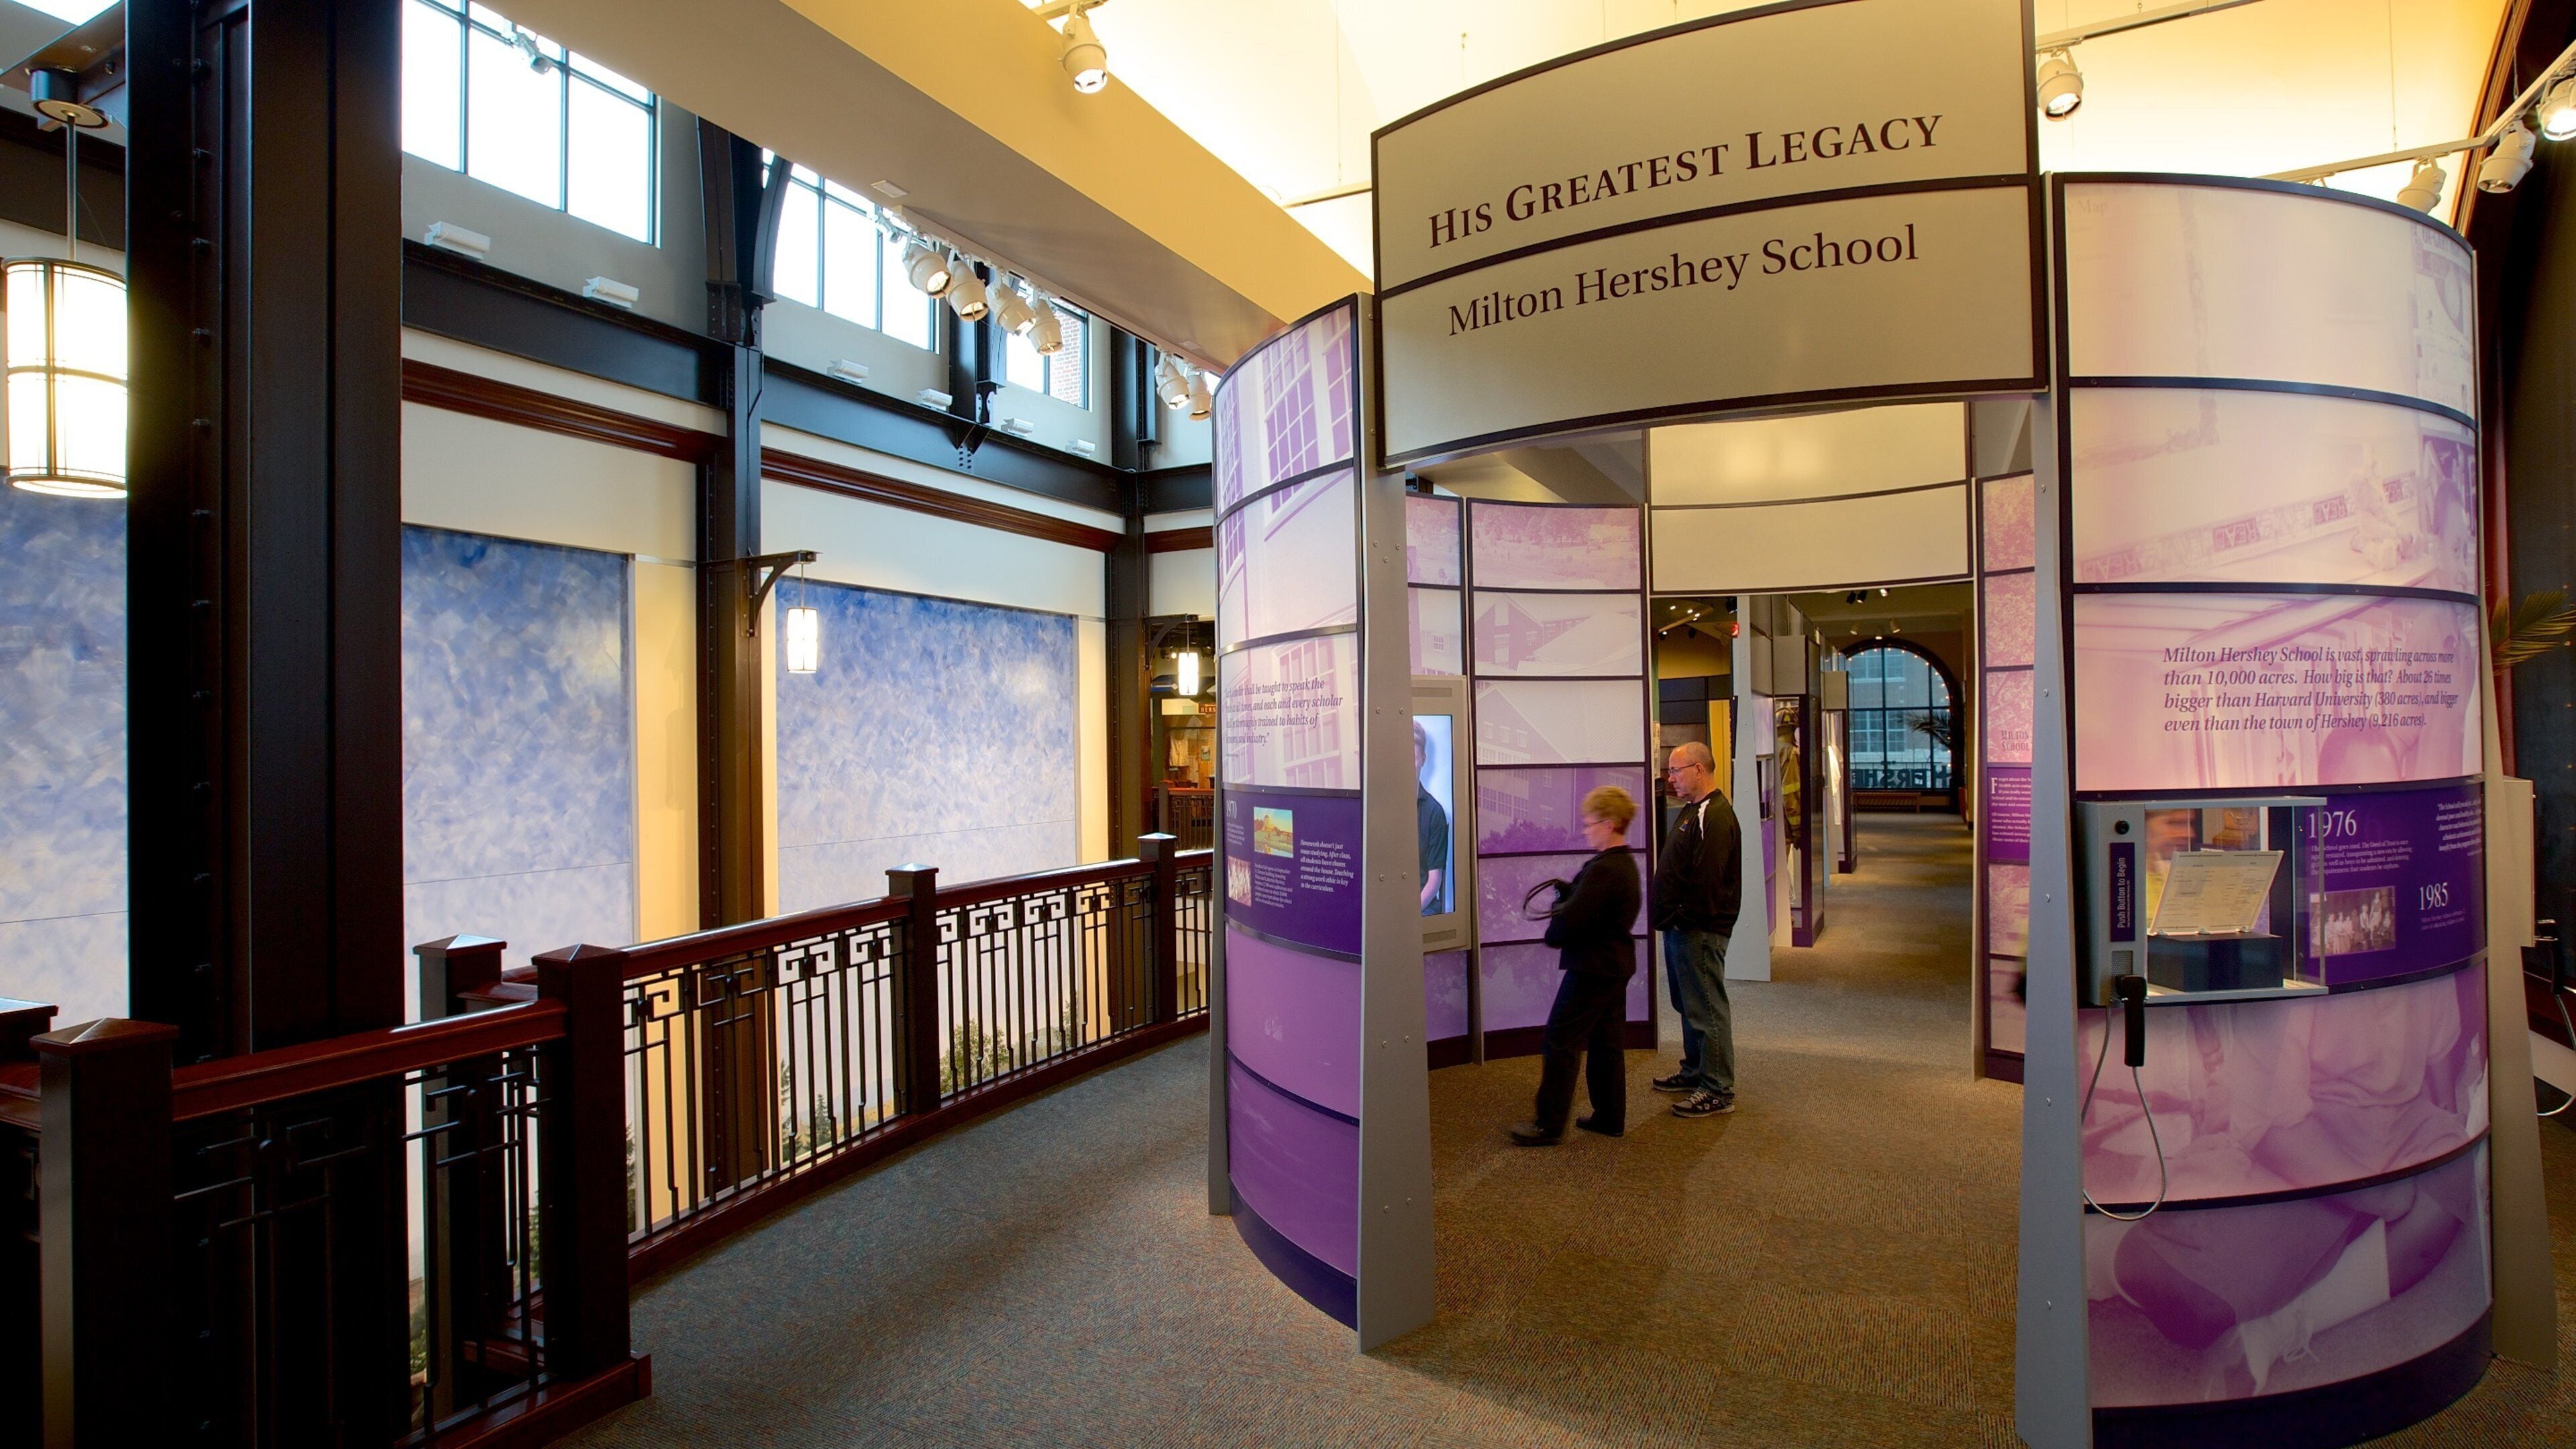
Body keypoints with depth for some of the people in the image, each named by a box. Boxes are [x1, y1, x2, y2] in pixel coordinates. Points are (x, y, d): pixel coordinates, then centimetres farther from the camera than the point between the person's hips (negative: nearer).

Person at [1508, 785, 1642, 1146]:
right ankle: (1610, 1117, 23)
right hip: (1617, 965, 10)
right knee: (1607, 1043, 16)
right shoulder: (1626, 865, 11)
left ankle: (1550, 1125, 1)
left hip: (1590, 969, -10)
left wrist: (1553, 933, -6)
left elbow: (1570, 920, -27)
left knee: (1560, 1043, -3)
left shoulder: (1603, 870, -22)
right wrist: (1568, 893, -5)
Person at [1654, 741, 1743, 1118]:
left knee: (1707, 1009, -5)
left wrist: (1683, 917, -19)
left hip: (1700, 931, -11)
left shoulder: (1714, 817, -19)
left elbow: (1706, 881, -25)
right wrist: (1669, 917, 17)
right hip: (1681, 928, 11)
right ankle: (1695, 1072, 32)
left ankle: (1718, 1091, 1)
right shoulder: (1693, 810, 16)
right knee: (1689, 1005, 20)